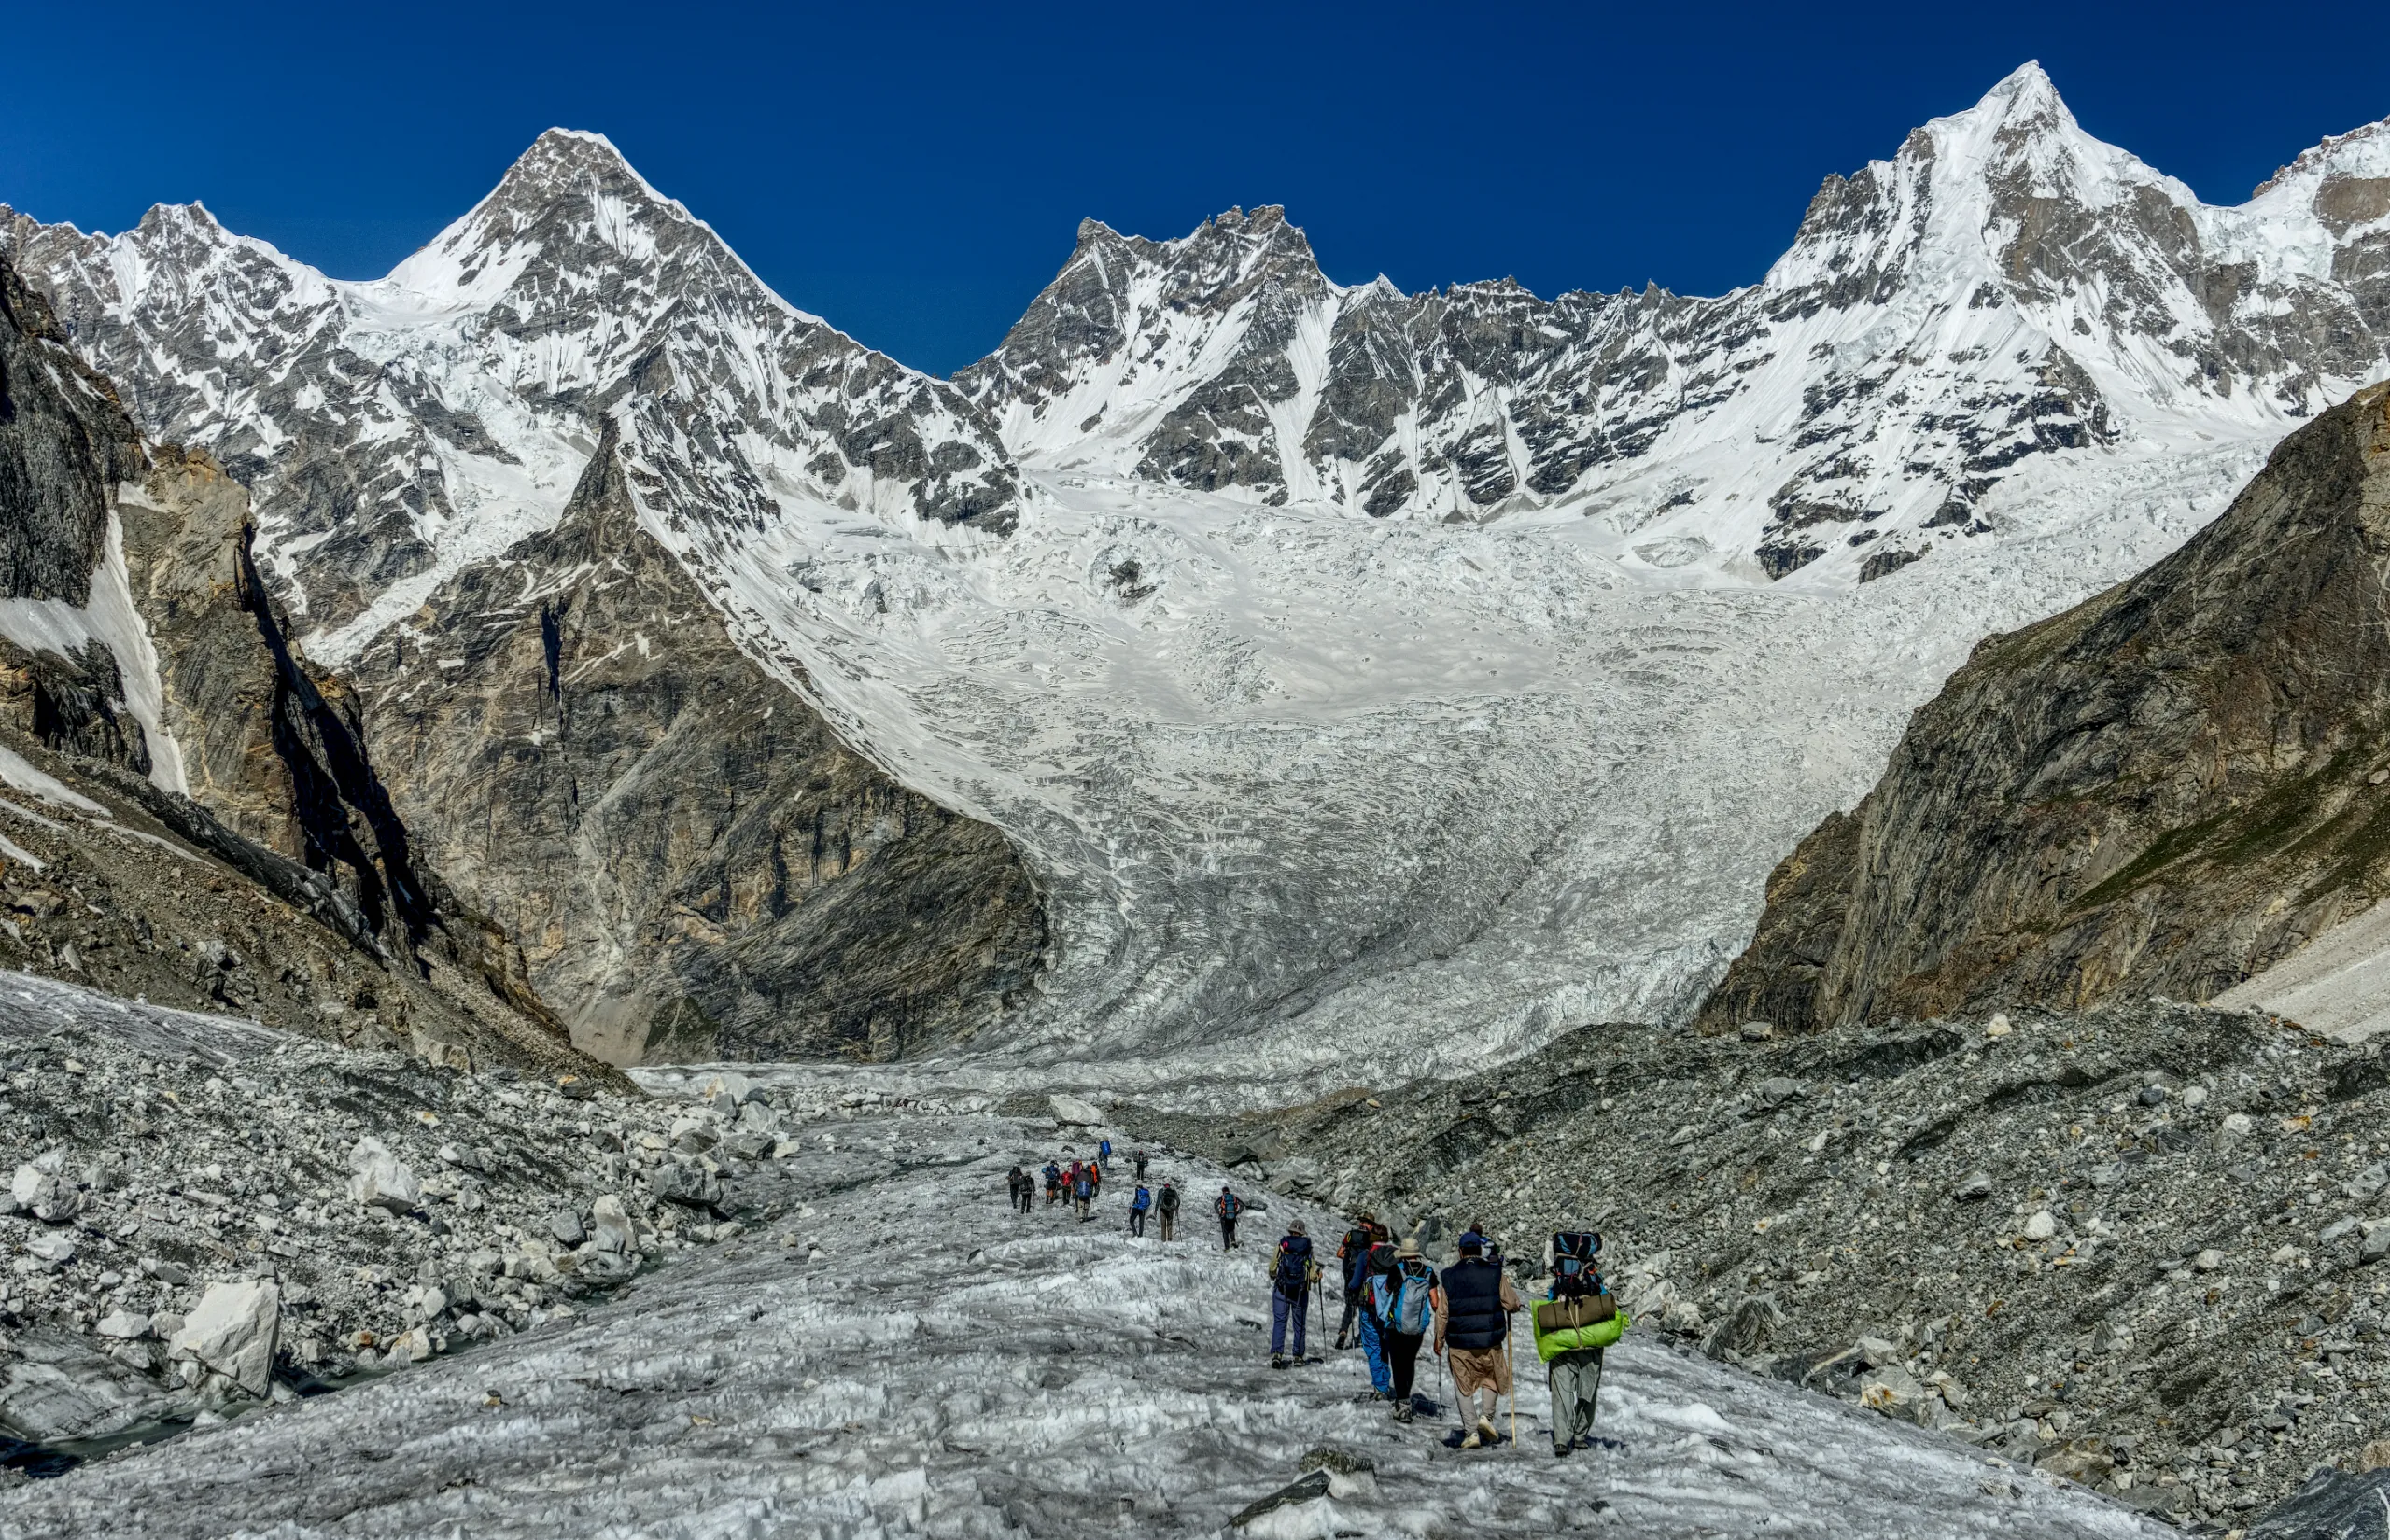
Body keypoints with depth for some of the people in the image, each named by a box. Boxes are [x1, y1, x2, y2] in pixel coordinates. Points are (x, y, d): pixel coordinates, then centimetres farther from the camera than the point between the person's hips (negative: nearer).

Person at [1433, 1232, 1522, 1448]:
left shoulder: (1448, 1277, -1)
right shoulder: (1496, 1274, -3)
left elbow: (1442, 1313, 0)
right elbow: (1512, 1303, -2)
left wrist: (1439, 1341, 10)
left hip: (1459, 1343, 0)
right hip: (1490, 1341, 0)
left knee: (1464, 1386, 9)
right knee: (1492, 1380, 19)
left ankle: (1471, 1431, 2)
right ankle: (1486, 1415, -1)